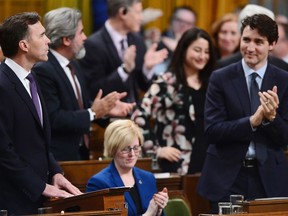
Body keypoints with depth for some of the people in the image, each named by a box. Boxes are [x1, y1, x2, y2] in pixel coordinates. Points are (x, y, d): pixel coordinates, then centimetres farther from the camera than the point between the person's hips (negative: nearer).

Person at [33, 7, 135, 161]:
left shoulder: (73, 65, 11)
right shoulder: (43, 70, -19)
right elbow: (53, 119, -25)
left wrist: (105, 109, -1)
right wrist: (92, 113, -17)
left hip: (80, 152, 9)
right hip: (58, 157, -9)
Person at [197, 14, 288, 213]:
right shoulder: (220, 79, 0)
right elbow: (211, 131, -8)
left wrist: (272, 117, -20)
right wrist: (252, 122, -21)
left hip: (270, 179, 1)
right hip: (228, 177, -1)